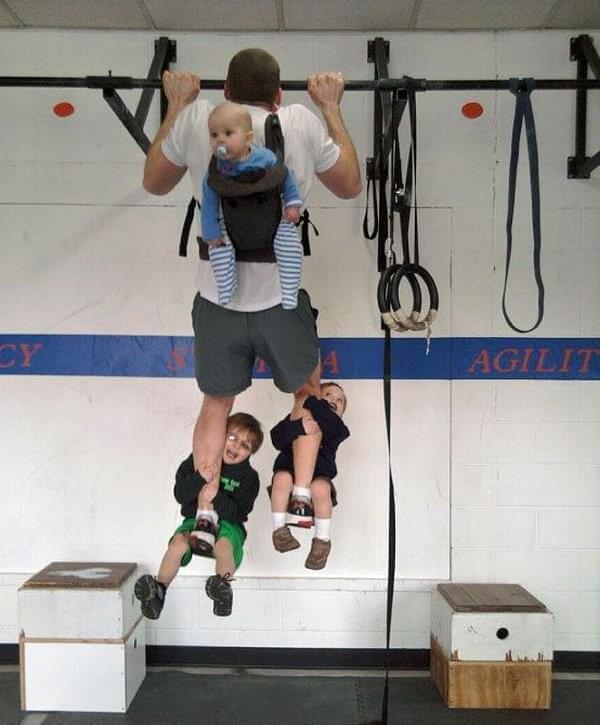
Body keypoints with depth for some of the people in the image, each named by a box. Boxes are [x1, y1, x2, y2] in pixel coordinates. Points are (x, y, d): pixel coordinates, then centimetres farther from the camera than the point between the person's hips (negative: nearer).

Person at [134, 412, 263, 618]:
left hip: (228, 524, -1)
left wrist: (216, 497, -28)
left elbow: (238, 513, -12)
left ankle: (223, 585, -18)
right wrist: (204, 476, -22)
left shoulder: (248, 477, -2)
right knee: (179, 542, -31)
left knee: (223, 546, -37)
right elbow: (180, 494, -7)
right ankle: (158, 590, -21)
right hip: (194, 519, 1)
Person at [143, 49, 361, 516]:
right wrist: (332, 107, 20)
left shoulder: (196, 119, -1)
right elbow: (350, 186, 13)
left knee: (216, 404, 21)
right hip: (281, 299, -1)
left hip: (216, 299, 1)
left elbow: (154, 183, 17)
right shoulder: (302, 124, -3)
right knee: (308, 392, 24)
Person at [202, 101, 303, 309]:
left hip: (272, 219, -1)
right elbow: (209, 203, -7)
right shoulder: (215, 171, -17)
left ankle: (289, 295, -10)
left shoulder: (266, 158, -20)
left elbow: (286, 177, -2)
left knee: (290, 244, -19)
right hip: (234, 222, 2)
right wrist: (211, 233, -8)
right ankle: (226, 291, 0)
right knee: (218, 246, -16)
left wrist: (293, 204, -6)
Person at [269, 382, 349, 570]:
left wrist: (313, 403, -16)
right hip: (289, 468, 0)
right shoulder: (295, 417, 13)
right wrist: (299, 427, -25)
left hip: (319, 474, 0)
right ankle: (279, 529, -19)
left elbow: (336, 429, -14)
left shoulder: (336, 428, 14)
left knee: (320, 489, -33)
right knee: (282, 478, -34)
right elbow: (277, 438, -7)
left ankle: (322, 540, -15)